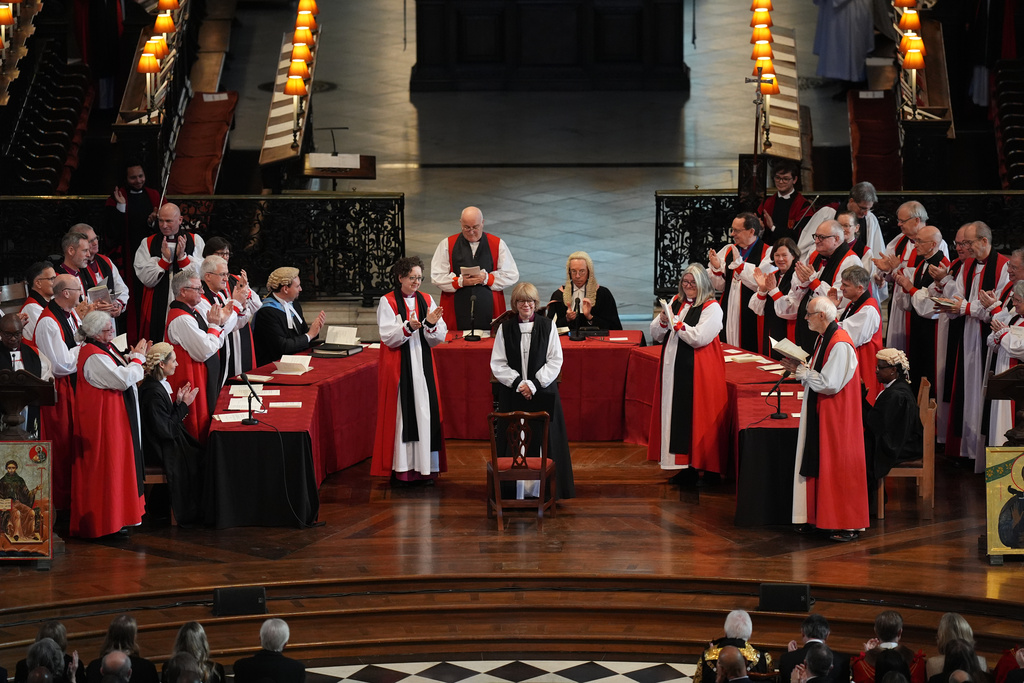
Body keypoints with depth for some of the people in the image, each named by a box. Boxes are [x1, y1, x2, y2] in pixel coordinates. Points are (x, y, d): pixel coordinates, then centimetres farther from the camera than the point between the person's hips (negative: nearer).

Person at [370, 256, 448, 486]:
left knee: (425, 412, 0)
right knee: (401, 413, -4)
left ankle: (425, 467, 5)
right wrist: (408, 327, -27)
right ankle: (401, 468, -1)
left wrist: (431, 324, -16)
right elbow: (388, 337, -11)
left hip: (423, 366, 4)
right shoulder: (387, 302, -2)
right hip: (398, 367, -4)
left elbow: (438, 339, 4)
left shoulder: (427, 301, 9)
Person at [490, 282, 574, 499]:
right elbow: (497, 364, 2)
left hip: (543, 391, -1)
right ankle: (515, 487, 2)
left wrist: (534, 384, -11)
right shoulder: (505, 328, 4)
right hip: (512, 394, 1)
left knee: (543, 438, -3)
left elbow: (555, 360, -1)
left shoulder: (547, 326, 2)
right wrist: (518, 383, -11)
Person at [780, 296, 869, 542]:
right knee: (817, 464, 12)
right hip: (818, 413, 10)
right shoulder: (823, 339, 10)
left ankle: (848, 524, 2)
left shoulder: (840, 344, -21)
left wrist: (800, 371, -14)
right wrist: (800, 369, 1)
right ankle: (816, 516, 20)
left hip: (836, 416, -10)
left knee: (838, 465, -4)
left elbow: (829, 383, -23)